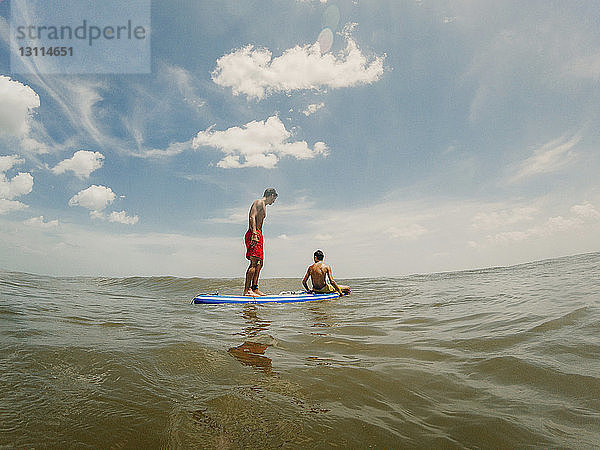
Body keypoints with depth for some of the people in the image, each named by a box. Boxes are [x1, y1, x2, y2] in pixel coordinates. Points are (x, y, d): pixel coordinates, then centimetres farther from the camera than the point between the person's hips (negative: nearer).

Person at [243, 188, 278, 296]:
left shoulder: (263, 206, 27)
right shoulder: (259, 202, -3)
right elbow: (252, 217, -18)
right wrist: (254, 233, -28)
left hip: (258, 235, 10)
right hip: (254, 234, -10)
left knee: (259, 263, 10)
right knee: (254, 263, -14)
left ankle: (254, 288, 13)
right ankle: (246, 290, -14)